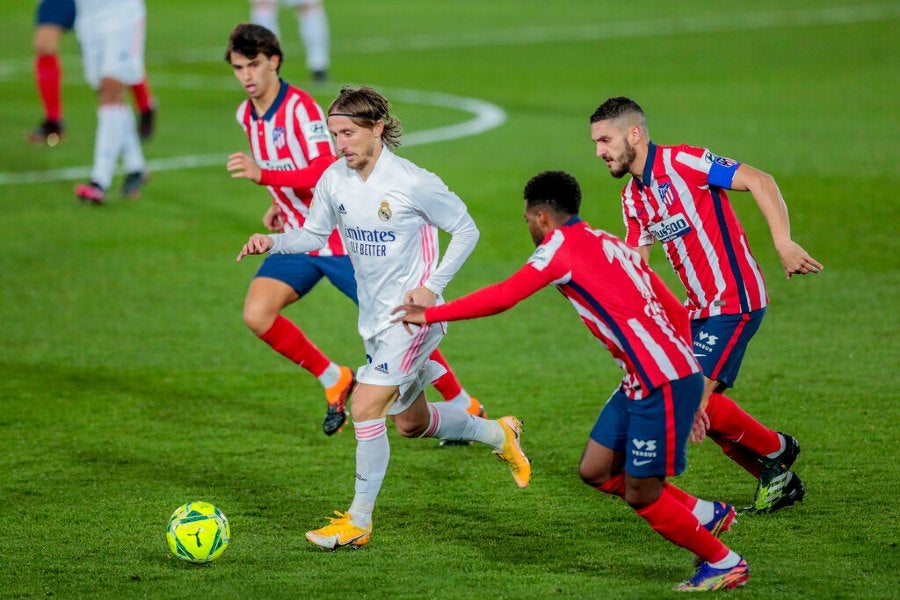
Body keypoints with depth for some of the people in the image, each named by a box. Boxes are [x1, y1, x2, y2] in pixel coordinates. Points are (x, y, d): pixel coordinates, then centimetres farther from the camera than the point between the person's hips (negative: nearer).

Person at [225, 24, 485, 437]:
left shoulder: (300, 108, -20)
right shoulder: (247, 115, 5)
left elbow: (323, 175, -31)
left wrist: (263, 175, -38)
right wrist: (279, 204, 10)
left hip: (343, 238, -7)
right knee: (257, 314, -13)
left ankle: (466, 407, 13)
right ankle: (334, 382, 5)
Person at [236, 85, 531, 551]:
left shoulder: (413, 183, -19)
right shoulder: (334, 180, -2)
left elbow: (465, 231, -8)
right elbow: (315, 234, 10)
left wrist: (432, 286, -16)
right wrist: (273, 242, -10)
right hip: (373, 316, 7)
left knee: (365, 408, -17)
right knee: (412, 423, 19)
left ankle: (358, 522, -7)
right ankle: (498, 434, 44)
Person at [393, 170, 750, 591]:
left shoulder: (563, 244, -7)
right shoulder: (607, 244, 19)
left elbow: (501, 297, -16)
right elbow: (675, 312, 20)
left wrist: (429, 315, -7)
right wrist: (689, 387, 24)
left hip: (663, 383, -9)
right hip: (644, 380, 9)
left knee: (640, 495, -1)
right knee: (595, 472, 12)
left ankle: (724, 563, 13)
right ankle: (706, 515, 21)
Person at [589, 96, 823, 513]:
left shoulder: (681, 163, -14)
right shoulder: (632, 198, 12)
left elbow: (758, 181, -18)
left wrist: (783, 244, -28)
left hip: (734, 300, -9)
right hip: (700, 307, 9)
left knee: (694, 397, -16)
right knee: (701, 409, 5)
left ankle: (775, 450, 7)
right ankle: (778, 482, 20)